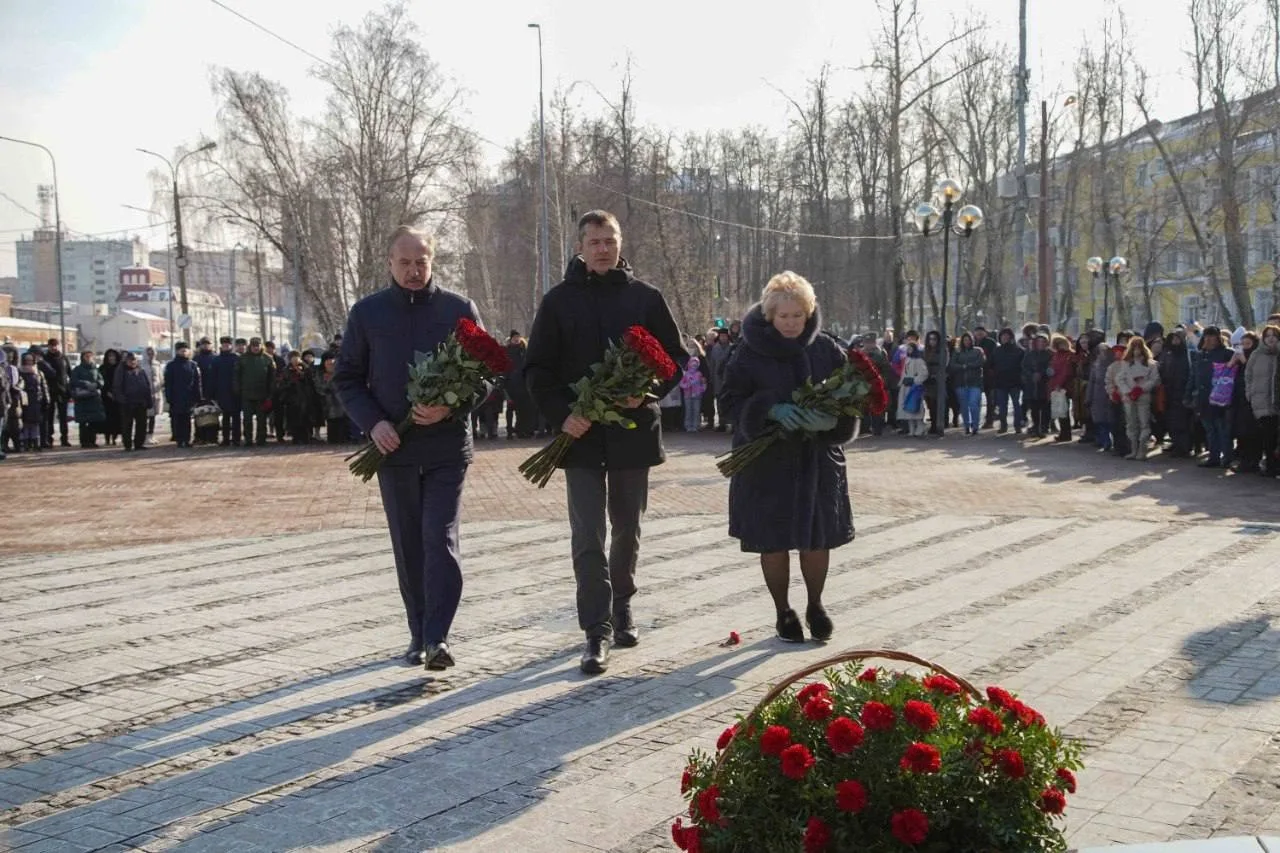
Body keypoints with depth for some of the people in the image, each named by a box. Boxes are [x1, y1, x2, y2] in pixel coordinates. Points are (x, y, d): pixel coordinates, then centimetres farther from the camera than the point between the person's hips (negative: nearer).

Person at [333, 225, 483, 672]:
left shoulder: (460, 309, 3)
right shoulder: (367, 312, 6)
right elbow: (346, 379, 9)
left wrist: (451, 408, -13)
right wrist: (373, 422, -7)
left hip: (448, 445, -2)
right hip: (393, 447, 2)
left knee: (440, 539, -10)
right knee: (408, 546, 8)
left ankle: (438, 636, -10)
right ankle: (419, 635, 17)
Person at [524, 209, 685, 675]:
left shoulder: (646, 298, 4)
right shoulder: (560, 300, 2)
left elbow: (676, 358, 7)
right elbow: (537, 369, 2)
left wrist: (647, 393, -12)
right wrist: (561, 414, -14)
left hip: (634, 431, 2)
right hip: (581, 435, -2)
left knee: (627, 530, 15)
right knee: (588, 537, -7)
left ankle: (621, 608, 35)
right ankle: (597, 632, -3)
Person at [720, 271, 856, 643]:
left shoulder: (827, 350, 1)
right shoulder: (750, 353, -5)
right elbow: (736, 401, -8)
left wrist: (831, 417, -19)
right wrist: (772, 410, -25)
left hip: (817, 459, 2)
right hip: (767, 459, -1)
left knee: (818, 536, 5)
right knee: (773, 540, 4)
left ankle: (815, 605, 28)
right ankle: (783, 612, 23)